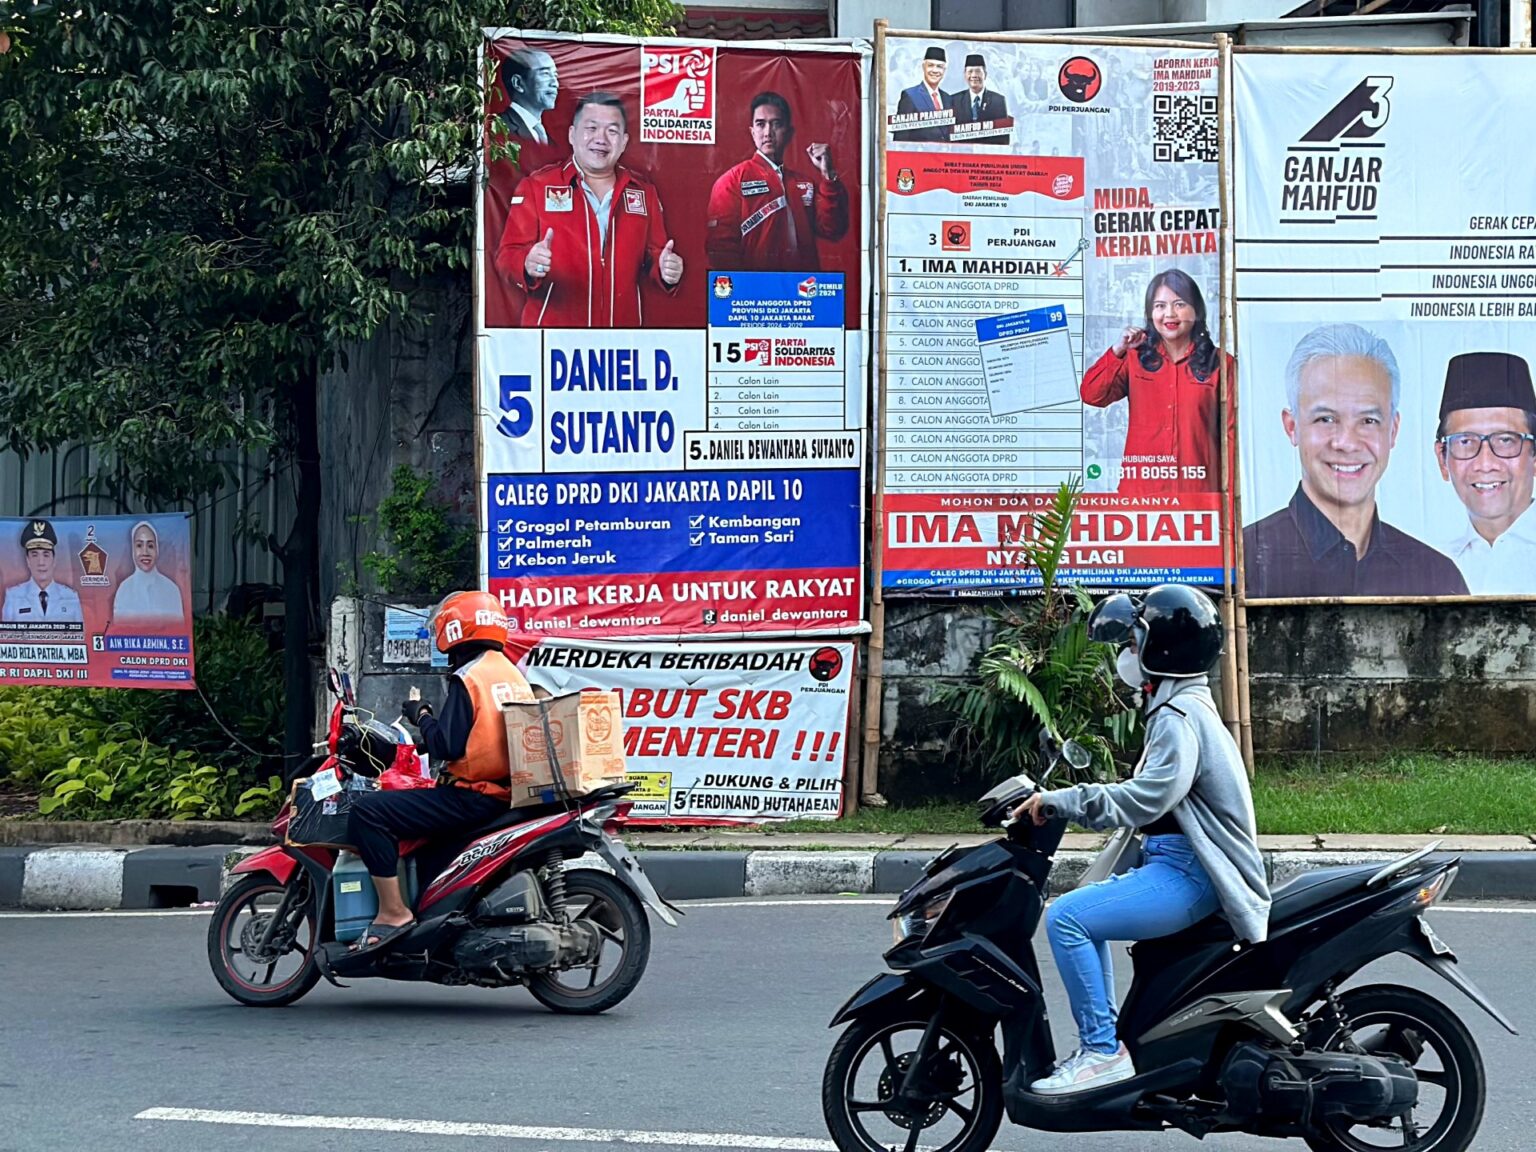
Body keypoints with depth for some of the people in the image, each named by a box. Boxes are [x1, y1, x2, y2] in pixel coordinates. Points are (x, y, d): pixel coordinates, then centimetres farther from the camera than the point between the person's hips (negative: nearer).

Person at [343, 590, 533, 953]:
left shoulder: (468, 680, -13)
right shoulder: (514, 675, 15)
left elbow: (446, 747, -19)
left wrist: (422, 715, -3)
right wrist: (431, 720, 24)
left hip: (475, 797, -10)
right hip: (509, 794, 10)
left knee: (367, 811, -16)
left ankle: (393, 912, -19)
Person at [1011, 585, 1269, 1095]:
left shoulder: (1180, 718, -15)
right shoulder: (1183, 709, 19)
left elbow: (1146, 798, -25)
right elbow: (1149, 795, 22)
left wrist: (1058, 801, -22)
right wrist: (1064, 799, 16)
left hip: (1188, 875, -11)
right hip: (1177, 864, 11)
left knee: (1066, 918, -20)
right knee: (1085, 908, 25)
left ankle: (1103, 1050, -18)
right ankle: (1102, 1035, 22)